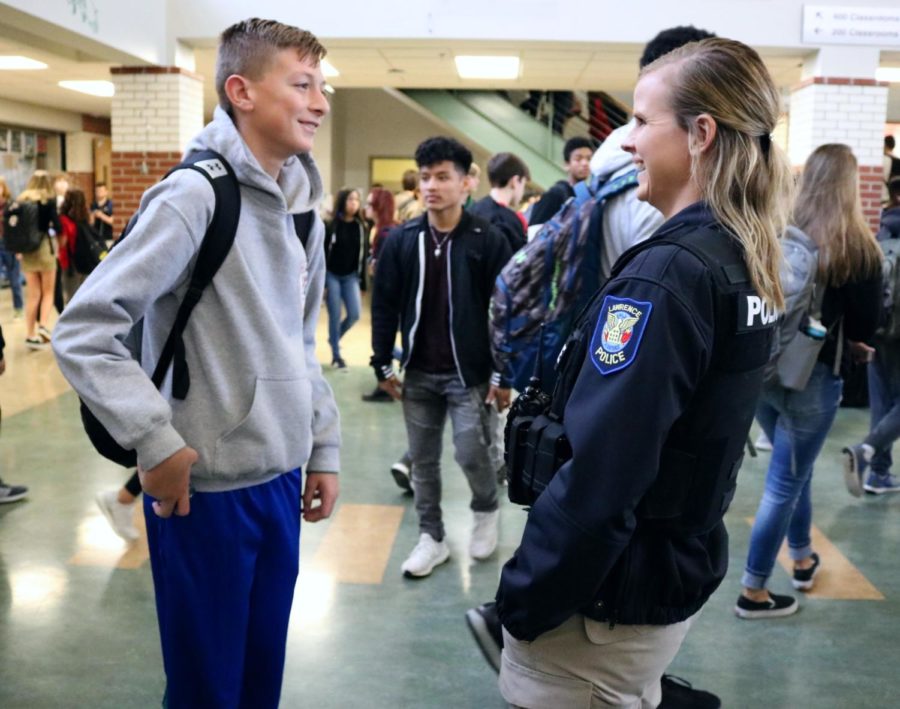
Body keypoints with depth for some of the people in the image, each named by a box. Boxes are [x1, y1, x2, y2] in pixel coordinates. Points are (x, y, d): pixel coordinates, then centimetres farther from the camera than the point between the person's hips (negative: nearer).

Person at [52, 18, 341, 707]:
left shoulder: (303, 212, 9)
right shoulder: (195, 195, -16)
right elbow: (83, 332, -18)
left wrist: (324, 448, 14)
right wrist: (157, 442, -20)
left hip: (281, 483, 7)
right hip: (204, 490, -7)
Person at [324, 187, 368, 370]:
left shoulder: (361, 227, 2)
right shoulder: (331, 226, -9)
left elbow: (364, 255, 5)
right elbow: (322, 255, -8)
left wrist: (362, 281, 2)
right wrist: (321, 283, -11)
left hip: (351, 277, 3)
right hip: (332, 276, -3)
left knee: (354, 315, -4)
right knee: (335, 316, -1)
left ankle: (334, 338, 26)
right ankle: (336, 355, 12)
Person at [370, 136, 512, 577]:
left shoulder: (488, 241, -8)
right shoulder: (401, 240, 1)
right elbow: (385, 305, 6)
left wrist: (503, 375, -8)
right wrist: (383, 364, 3)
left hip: (469, 372, -3)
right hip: (418, 373, 4)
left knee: (471, 454, -3)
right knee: (423, 459, 10)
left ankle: (486, 510, 28)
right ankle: (431, 538, 25)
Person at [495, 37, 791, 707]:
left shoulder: (664, 274, -23)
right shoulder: (743, 263, 4)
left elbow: (597, 477, -26)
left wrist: (525, 598, -15)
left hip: (606, 601, -8)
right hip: (679, 580, 8)